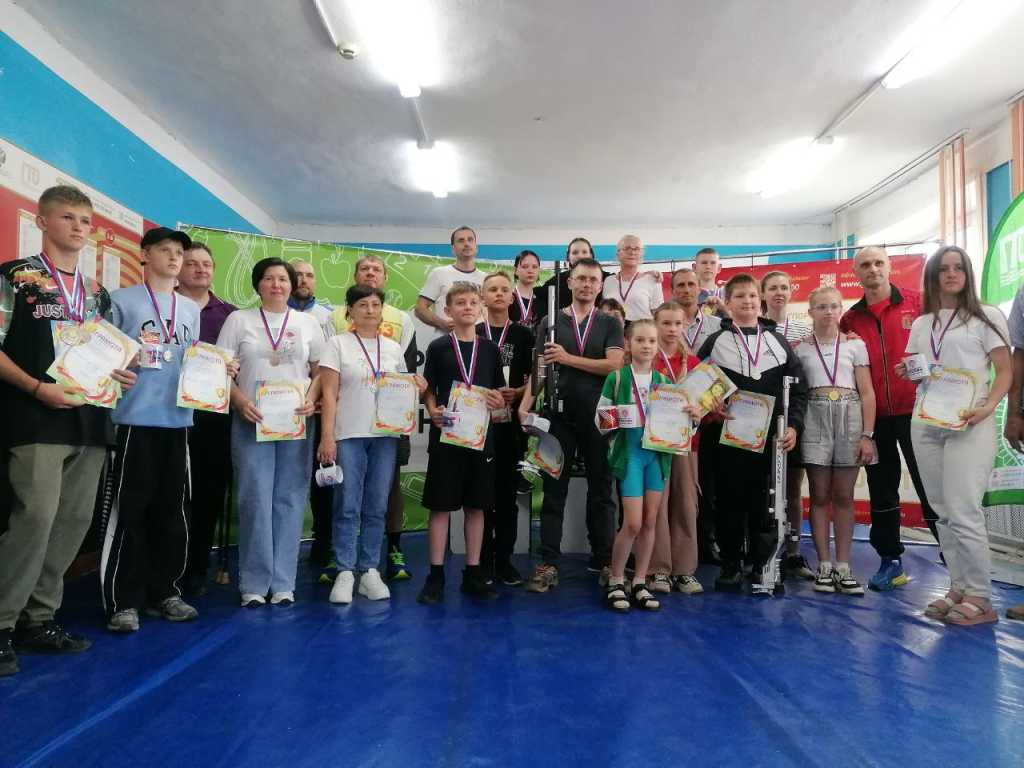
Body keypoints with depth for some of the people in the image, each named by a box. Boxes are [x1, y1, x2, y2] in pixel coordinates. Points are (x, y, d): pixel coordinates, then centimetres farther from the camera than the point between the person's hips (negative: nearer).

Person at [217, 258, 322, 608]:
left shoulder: (307, 323, 11)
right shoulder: (239, 319, 7)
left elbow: (321, 370, 11)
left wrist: (311, 399, -7)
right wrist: (240, 400, -13)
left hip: (295, 423, 1)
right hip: (251, 421, -1)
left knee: (289, 500, 2)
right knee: (254, 500, -3)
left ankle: (283, 582, 10)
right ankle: (254, 583, 7)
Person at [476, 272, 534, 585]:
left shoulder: (523, 335, 7)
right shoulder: (473, 334, 7)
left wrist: (516, 393, -11)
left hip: (511, 422, 1)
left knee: (507, 492, 5)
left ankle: (504, 560, 14)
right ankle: (482, 560, 13)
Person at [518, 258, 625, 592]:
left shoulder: (609, 324, 8)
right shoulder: (550, 322, 8)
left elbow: (614, 365, -7)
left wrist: (568, 358, -10)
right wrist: (525, 406, -12)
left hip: (598, 417, 1)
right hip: (560, 415, 0)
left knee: (600, 489, 9)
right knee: (554, 490, 2)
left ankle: (603, 560, 20)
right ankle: (548, 563, 7)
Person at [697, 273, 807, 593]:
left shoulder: (778, 341, 10)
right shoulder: (715, 342, 5)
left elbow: (798, 388, 8)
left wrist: (793, 425, -3)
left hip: (769, 437, 1)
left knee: (764, 503, 3)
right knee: (730, 502, 3)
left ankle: (760, 567, 15)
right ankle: (731, 566, 15)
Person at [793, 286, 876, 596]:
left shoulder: (855, 345, 6)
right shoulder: (800, 348, 6)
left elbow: (867, 393, 4)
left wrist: (867, 435, -3)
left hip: (849, 419, 0)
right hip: (815, 420, 0)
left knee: (844, 497, 5)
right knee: (819, 496, 3)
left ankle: (843, 566, 12)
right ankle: (824, 565, 10)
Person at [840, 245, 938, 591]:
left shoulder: (917, 303, 0)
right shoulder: (850, 319, 7)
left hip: (915, 410, -3)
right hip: (874, 417, 3)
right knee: (881, 490, 10)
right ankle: (890, 560, 21)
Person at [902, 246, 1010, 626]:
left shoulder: (987, 317, 3)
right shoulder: (921, 324, 16)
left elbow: (1005, 371, -2)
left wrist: (987, 408, -18)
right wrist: (907, 373, -2)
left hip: (969, 425, -5)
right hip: (925, 425, 5)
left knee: (963, 512, -10)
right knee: (943, 513, 6)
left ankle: (980, 599, 2)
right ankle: (959, 589, 15)